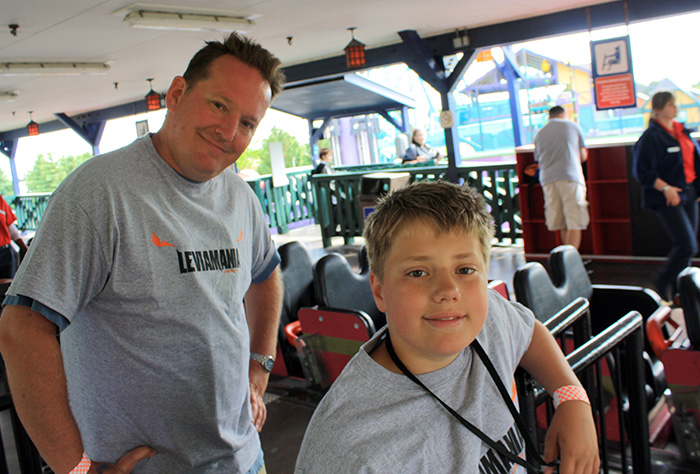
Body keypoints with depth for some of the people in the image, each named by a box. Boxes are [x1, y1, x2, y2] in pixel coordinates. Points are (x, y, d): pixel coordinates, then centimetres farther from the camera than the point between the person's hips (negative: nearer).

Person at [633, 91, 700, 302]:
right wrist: (665, 188, -21)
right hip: (667, 198, -8)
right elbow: (642, 172, -14)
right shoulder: (650, 137, -11)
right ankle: (662, 282, 9)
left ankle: (677, 290, 21)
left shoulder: (683, 132, 13)